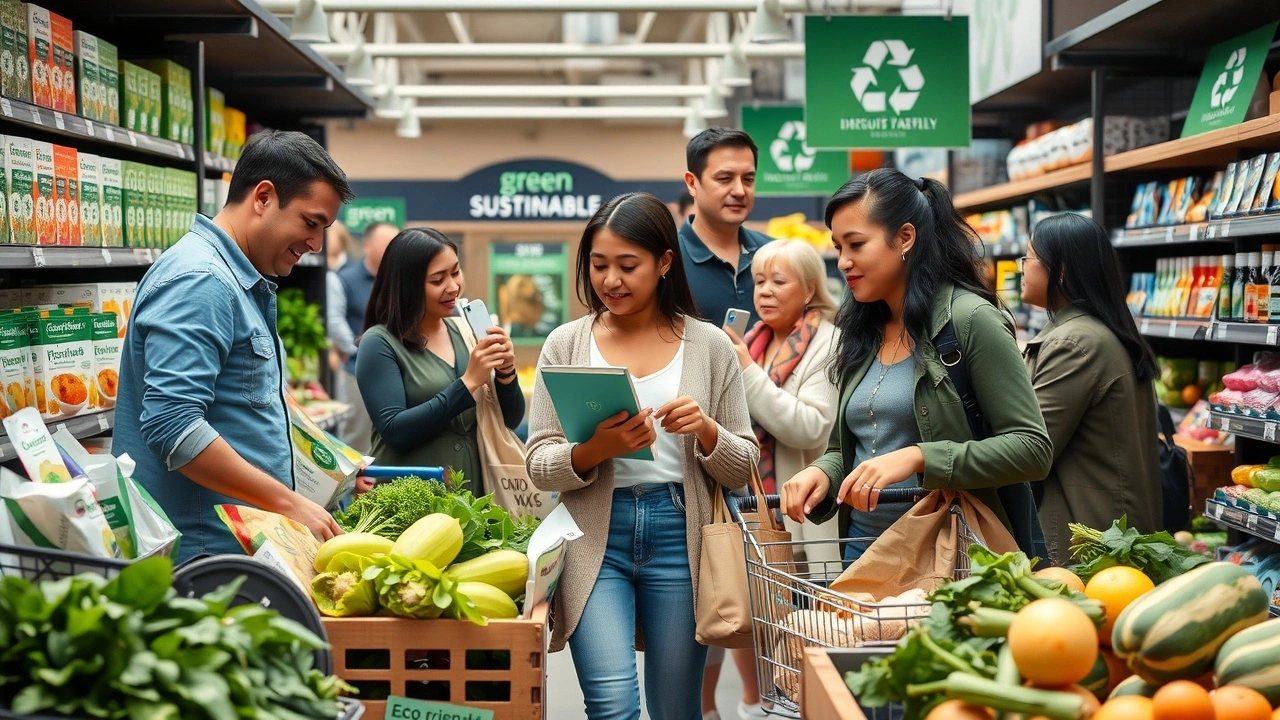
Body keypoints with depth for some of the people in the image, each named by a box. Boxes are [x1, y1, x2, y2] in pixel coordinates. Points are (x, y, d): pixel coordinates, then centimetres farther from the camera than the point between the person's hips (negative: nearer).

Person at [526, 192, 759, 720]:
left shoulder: (709, 346, 4)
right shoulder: (566, 344, 4)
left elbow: (743, 468, 6)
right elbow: (538, 465, 0)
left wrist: (707, 431, -15)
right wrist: (594, 450, -19)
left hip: (680, 536, 1)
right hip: (595, 537, -1)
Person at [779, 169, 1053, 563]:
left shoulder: (970, 319, -11)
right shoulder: (861, 333, 10)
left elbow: (1032, 448, -15)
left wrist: (918, 457, -25)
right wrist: (823, 472, -6)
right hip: (863, 543, 6)